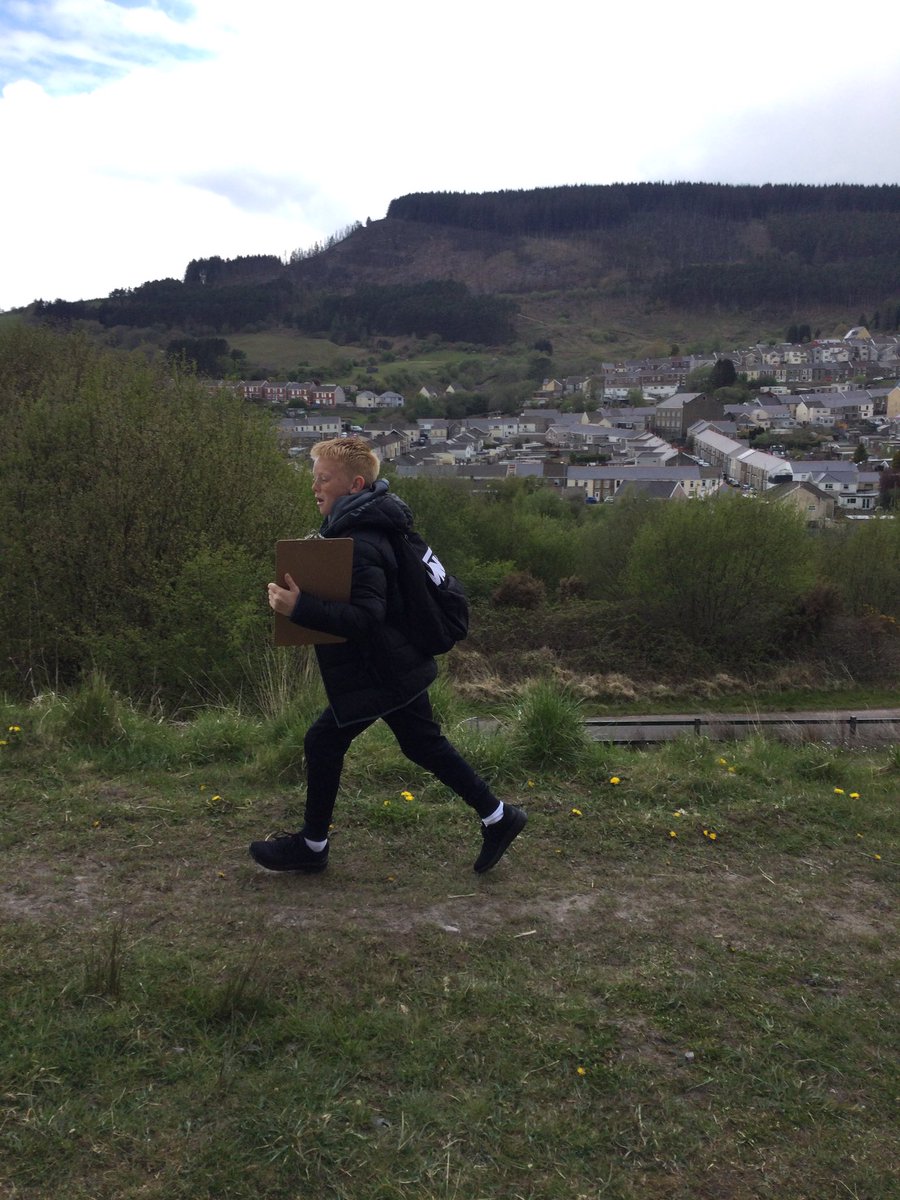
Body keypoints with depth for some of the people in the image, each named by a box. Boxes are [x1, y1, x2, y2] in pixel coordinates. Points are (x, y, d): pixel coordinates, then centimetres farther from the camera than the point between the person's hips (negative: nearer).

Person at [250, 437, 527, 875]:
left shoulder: (359, 544, -25)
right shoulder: (356, 527, 8)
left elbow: (366, 617, -34)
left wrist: (299, 607, -37)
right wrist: (303, 598, 11)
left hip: (381, 673, -10)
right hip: (398, 664, 10)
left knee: (323, 743, 4)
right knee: (423, 744, 18)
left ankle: (312, 846, 22)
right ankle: (497, 818, 25)